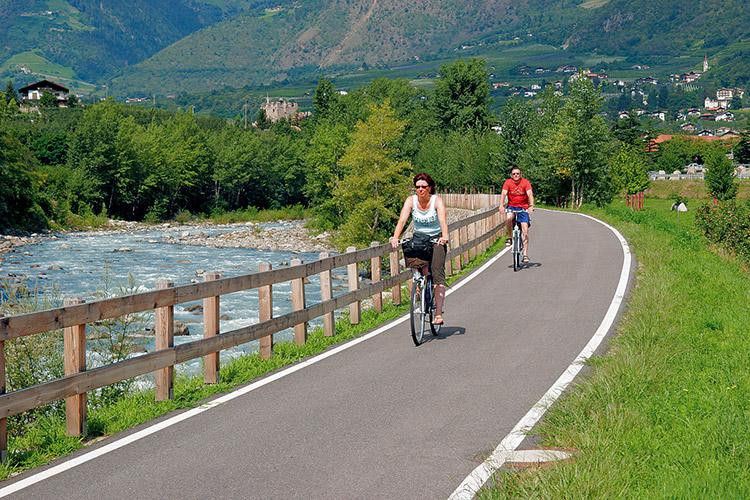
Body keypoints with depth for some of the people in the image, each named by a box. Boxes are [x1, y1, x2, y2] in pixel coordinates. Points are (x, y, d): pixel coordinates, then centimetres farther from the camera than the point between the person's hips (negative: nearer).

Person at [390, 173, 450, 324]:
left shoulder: (437, 200, -13)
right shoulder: (411, 201, -8)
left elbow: (442, 220, -29)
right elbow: (402, 219, -20)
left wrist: (444, 236, -48)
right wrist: (395, 237, -38)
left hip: (436, 240, -3)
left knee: (438, 275, -17)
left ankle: (438, 314, -21)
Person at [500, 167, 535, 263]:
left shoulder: (525, 182, -8)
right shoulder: (508, 182, -5)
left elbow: (530, 194, -19)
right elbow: (504, 194, -16)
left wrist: (531, 206, -35)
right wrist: (501, 205, -34)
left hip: (523, 208, 0)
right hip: (511, 206, 0)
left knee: (525, 230, -8)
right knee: (508, 218, -34)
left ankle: (525, 254, -3)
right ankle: (509, 237, -10)